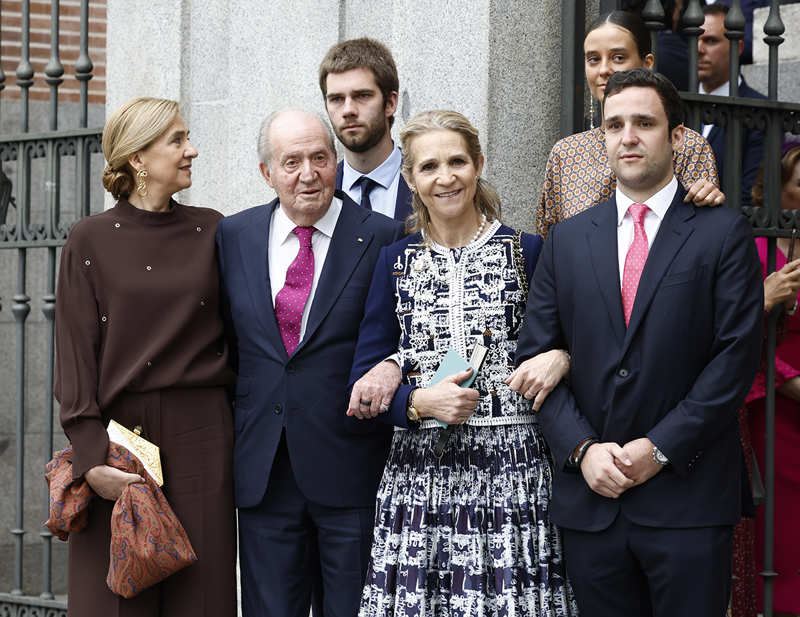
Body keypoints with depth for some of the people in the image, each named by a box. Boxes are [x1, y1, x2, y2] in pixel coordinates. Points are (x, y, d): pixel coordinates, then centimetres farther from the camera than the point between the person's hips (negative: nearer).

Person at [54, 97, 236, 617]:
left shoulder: (211, 232, 8)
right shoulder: (91, 240, 1)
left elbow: (236, 334, 11)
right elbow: (75, 354, -2)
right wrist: (91, 454, -12)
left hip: (202, 437, 2)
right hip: (121, 429, -2)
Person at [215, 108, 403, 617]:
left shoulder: (383, 239, -4)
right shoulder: (234, 235, 8)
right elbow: (224, 341, 13)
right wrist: (228, 437, 10)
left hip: (350, 471, -3)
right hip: (263, 471, 3)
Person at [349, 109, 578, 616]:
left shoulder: (530, 252, 5)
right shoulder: (395, 261, 10)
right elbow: (362, 387, 7)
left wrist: (561, 358, -11)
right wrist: (420, 401, -11)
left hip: (513, 475, -1)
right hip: (419, 474, 1)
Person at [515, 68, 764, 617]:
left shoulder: (723, 233, 1)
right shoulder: (568, 239, 12)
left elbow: (737, 354, -6)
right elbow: (536, 354, 8)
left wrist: (660, 448, -12)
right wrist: (581, 447, -6)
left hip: (687, 495, -3)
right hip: (590, 499, 3)